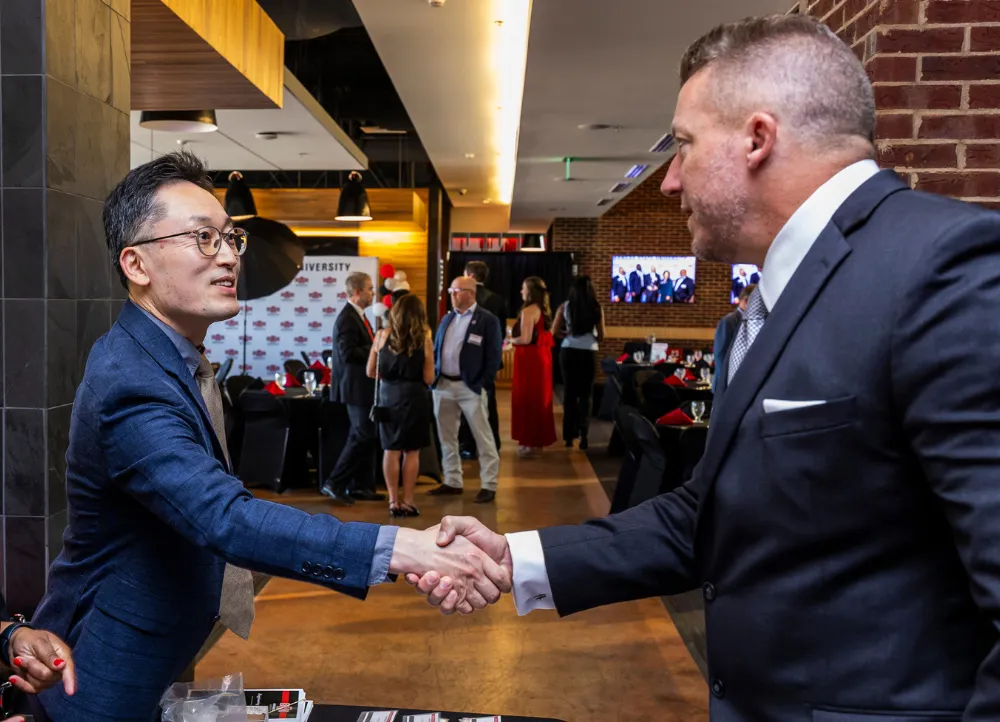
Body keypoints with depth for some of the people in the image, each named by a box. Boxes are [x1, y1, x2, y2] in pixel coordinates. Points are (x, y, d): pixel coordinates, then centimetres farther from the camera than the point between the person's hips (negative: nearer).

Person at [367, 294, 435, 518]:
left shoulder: (382, 336, -2)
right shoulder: (425, 341, -7)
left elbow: (371, 372, 2)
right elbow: (428, 379, -8)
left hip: (388, 396, 2)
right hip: (414, 398, -2)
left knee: (391, 450, 10)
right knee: (411, 451, 8)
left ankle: (393, 501, 12)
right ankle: (408, 500, 13)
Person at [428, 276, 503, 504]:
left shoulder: (487, 320, -5)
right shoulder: (447, 319, 14)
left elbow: (493, 356, -8)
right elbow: (436, 350, 17)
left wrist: (483, 385, -13)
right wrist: (433, 377, 3)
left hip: (470, 387, -6)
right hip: (442, 385, 6)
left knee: (483, 438, 0)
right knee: (447, 437, 12)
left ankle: (488, 485, 6)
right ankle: (452, 482, 23)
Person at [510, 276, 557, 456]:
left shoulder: (528, 311, -15)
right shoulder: (544, 310, 12)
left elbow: (525, 339, -21)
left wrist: (511, 341, -3)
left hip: (530, 358, -9)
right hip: (542, 356, 9)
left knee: (527, 398, -1)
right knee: (539, 398, 14)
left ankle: (530, 442, 3)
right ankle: (539, 438, 21)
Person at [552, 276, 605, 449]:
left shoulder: (565, 307, 0)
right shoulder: (597, 308, -3)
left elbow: (555, 332, -2)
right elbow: (601, 337, -2)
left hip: (568, 352, 1)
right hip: (588, 353, -1)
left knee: (569, 393, 12)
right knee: (585, 394, 9)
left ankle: (569, 435, 15)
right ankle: (583, 434, 0)